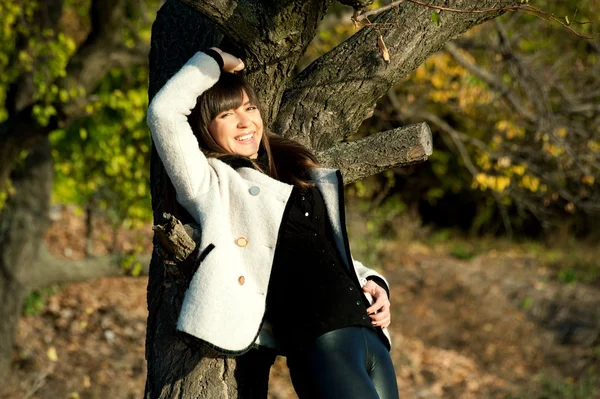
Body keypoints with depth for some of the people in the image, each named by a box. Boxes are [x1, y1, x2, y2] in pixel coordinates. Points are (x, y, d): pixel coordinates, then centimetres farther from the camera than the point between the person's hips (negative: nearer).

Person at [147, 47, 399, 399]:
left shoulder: (299, 171, 22)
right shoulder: (210, 181, 3)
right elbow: (164, 111, -11)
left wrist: (372, 282, 10)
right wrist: (214, 61, 4)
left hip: (369, 333, 7)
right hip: (318, 344, -7)